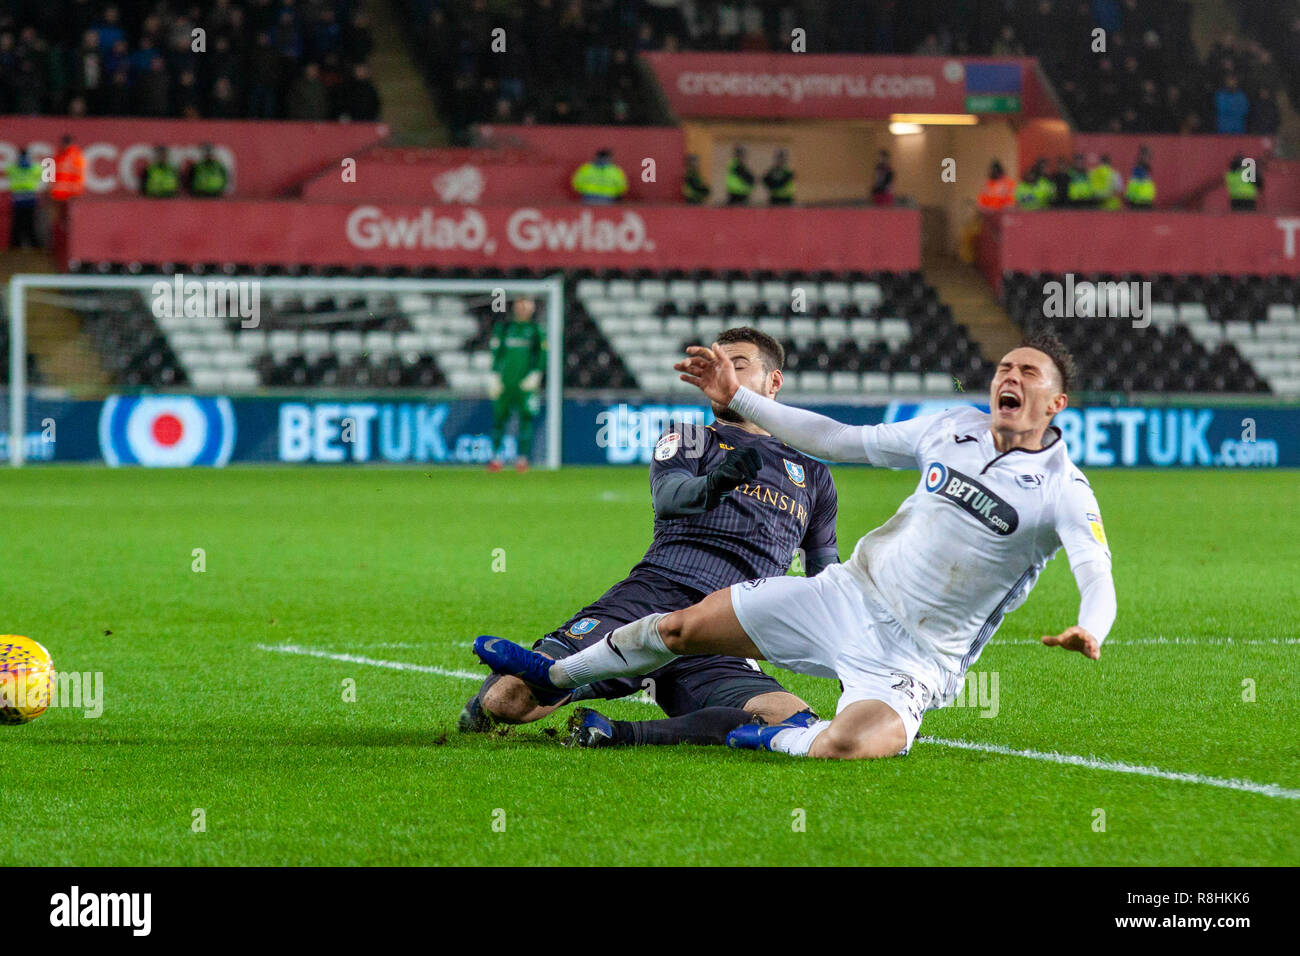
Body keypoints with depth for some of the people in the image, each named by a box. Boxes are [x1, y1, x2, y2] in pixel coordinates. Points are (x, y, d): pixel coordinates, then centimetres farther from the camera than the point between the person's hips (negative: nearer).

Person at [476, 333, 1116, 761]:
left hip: (918, 657, -5)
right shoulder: (956, 429, 5)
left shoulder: (1062, 489, -13)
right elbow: (839, 440, 13)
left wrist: (1089, 630, -50)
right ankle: (553, 677, 32)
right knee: (684, 627, 6)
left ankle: (778, 741, 0)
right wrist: (737, 399, 14)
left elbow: (1097, 573, -27)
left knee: (845, 746, -36)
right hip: (851, 594, 5)